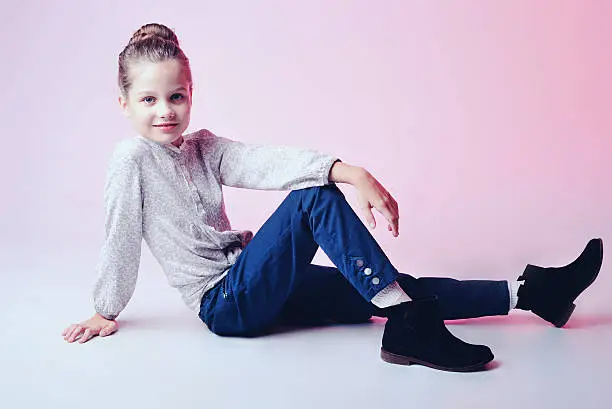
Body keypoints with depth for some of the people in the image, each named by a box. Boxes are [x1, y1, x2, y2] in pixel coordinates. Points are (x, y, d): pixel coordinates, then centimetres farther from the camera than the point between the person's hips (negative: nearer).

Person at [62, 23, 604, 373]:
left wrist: (351, 172, -24)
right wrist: (106, 313, -1)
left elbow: (267, 163, -10)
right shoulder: (133, 158, -11)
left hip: (256, 287, 7)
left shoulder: (204, 148, 5)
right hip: (224, 305, -6)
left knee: (399, 288, -3)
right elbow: (121, 238, -8)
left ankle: (528, 291, 1)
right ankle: (410, 324, -31)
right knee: (313, 199, -27)